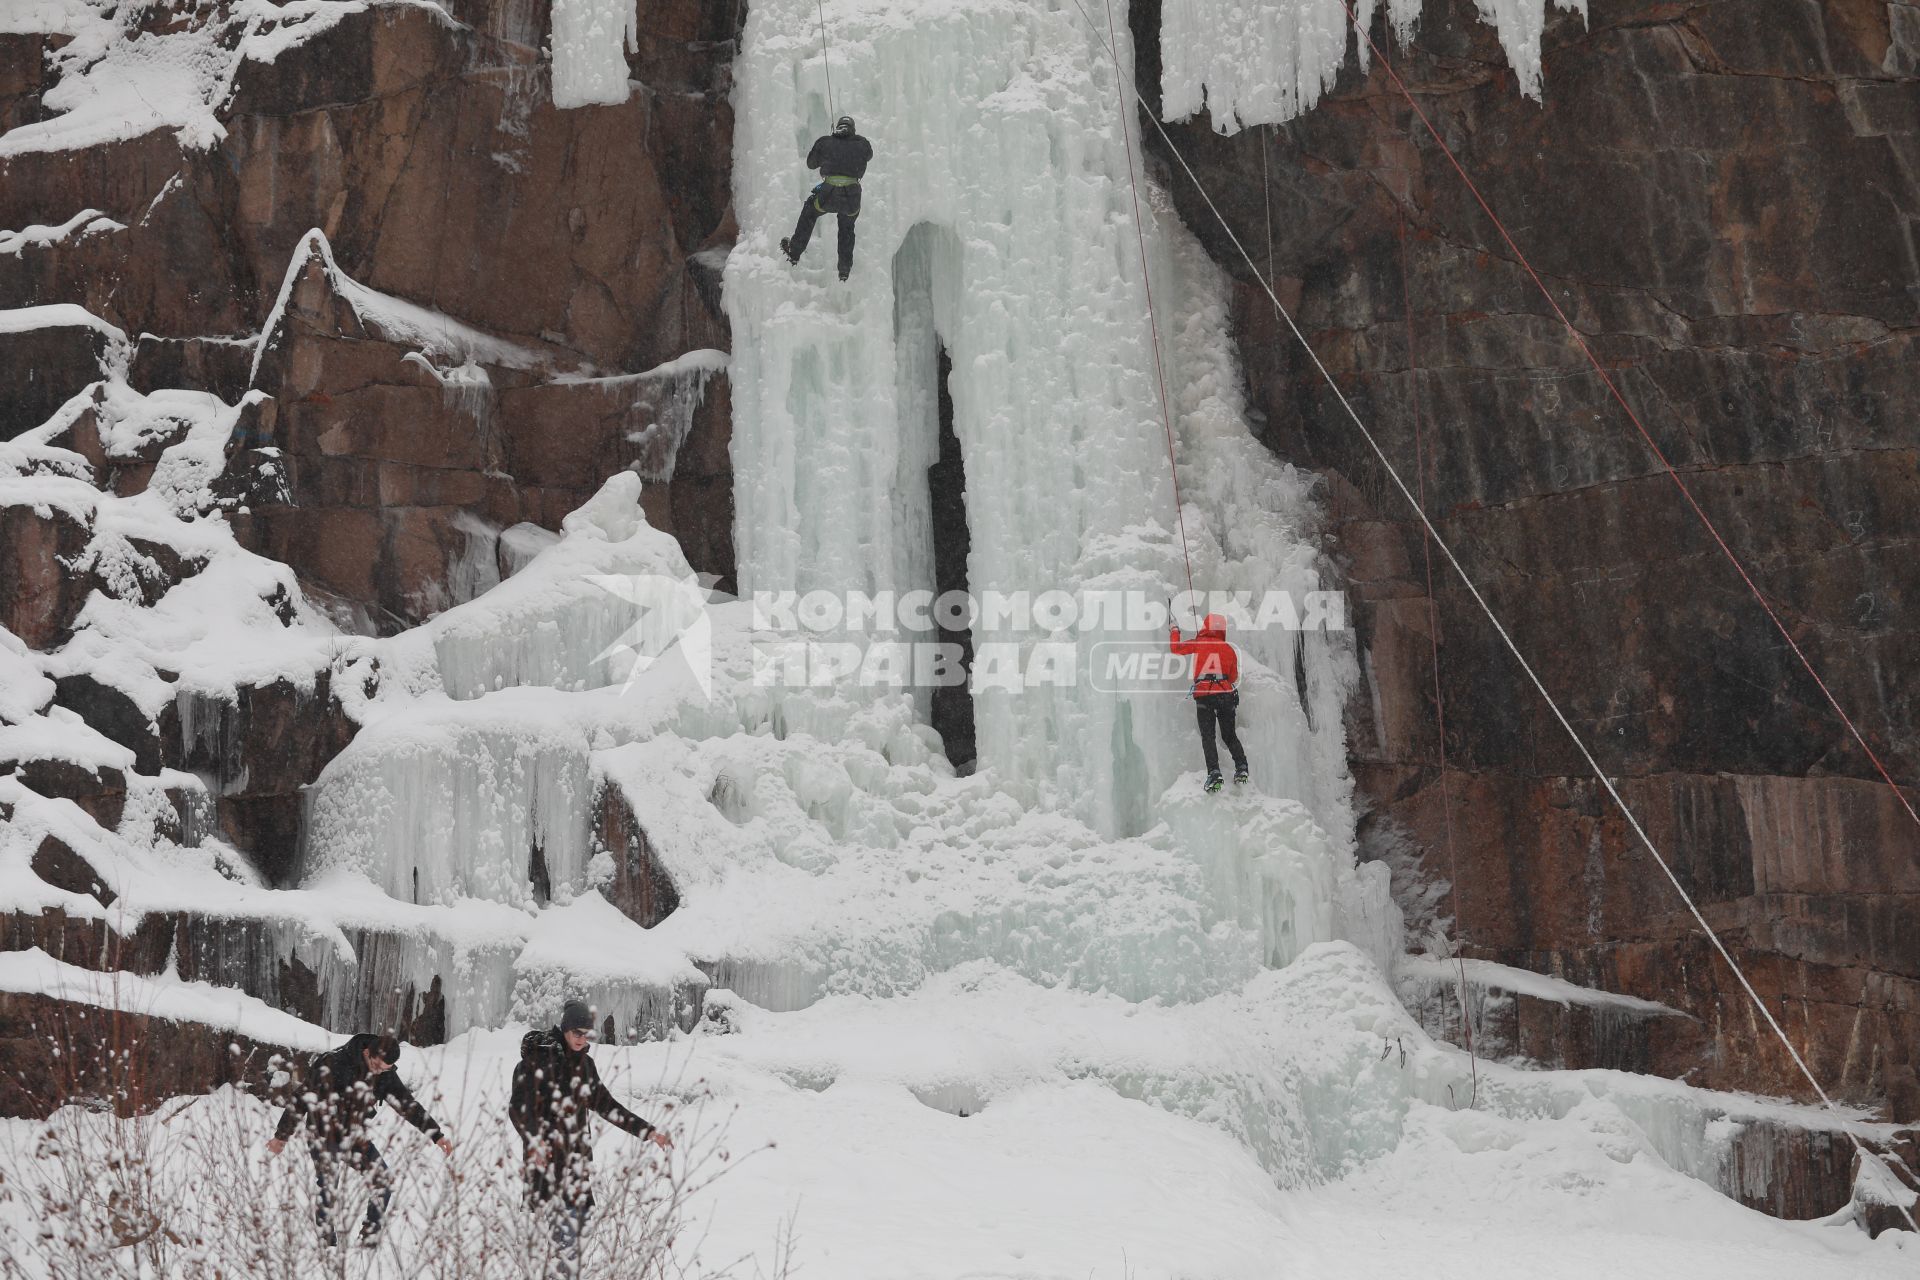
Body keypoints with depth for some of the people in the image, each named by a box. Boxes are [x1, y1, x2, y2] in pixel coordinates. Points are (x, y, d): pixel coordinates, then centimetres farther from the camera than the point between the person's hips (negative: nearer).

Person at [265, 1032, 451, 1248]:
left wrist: (436, 1135, 0)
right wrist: (282, 1136, -7)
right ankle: (327, 1242, -3)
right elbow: (301, 1098, -13)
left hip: (355, 1138, 5)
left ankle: (370, 1237, 6)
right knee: (327, 1187, -16)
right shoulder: (331, 1065, -21)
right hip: (324, 1137, -5)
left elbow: (408, 1105, 3)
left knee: (385, 1181, -4)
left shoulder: (385, 1075, -5)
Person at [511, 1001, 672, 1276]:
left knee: (578, 1220, 0)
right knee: (560, 1221, -14)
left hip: (577, 1156, 6)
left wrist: (647, 1131, 16)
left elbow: (605, 1104, 20)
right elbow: (518, 1107, -13)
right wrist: (534, 1140, -30)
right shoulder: (538, 1058, -7)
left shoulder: (584, 1063, 13)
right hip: (546, 1156, -6)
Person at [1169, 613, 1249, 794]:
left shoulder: (1197, 644, 2)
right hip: (1226, 694, 2)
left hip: (1203, 696, -2)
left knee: (1207, 736, -2)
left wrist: (1175, 631, 32)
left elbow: (1175, 647, 16)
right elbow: (1234, 678, 15)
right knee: (1229, 735, 14)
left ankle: (1214, 772, -18)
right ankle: (1241, 767, -1)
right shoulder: (1228, 649, 9)